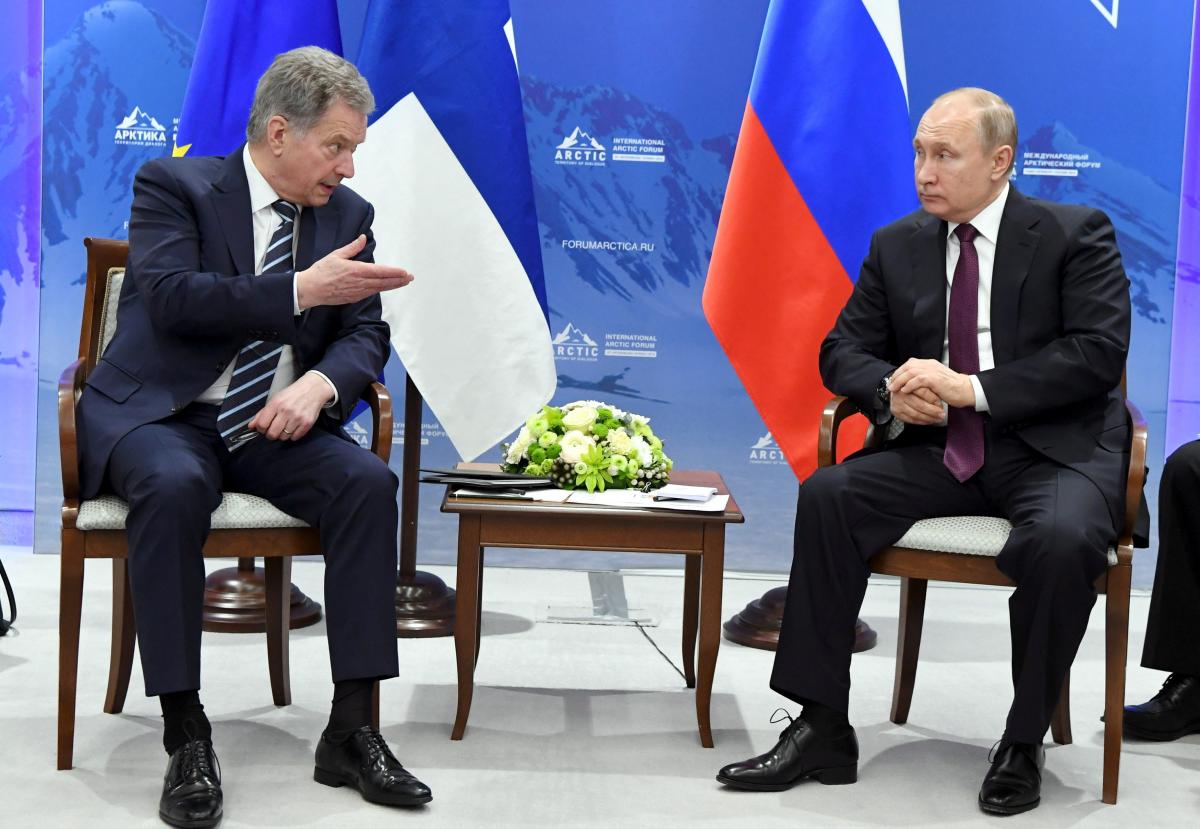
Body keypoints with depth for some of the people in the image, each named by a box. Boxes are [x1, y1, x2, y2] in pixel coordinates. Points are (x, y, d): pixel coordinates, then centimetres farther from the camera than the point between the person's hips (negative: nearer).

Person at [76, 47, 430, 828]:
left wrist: (320, 383, -17)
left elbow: (365, 335, 5)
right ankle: (186, 735, -27)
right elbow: (170, 297, -20)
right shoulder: (174, 185, -4)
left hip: (275, 423, 4)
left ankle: (352, 729, -21)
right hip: (161, 414, -4)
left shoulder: (348, 213, 10)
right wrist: (301, 290, -23)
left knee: (369, 482, -26)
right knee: (173, 486, -37)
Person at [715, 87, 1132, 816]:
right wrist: (892, 389, -14)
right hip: (939, 449, 4)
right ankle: (823, 728, -14)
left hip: (1055, 448, -4)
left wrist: (971, 388, -20)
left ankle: (1024, 743, -12)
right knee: (826, 496, -20)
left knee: (1062, 539, -36)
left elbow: (1099, 352, -13)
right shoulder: (897, 246, 10)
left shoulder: (1077, 235, -2)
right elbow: (843, 350, 10)